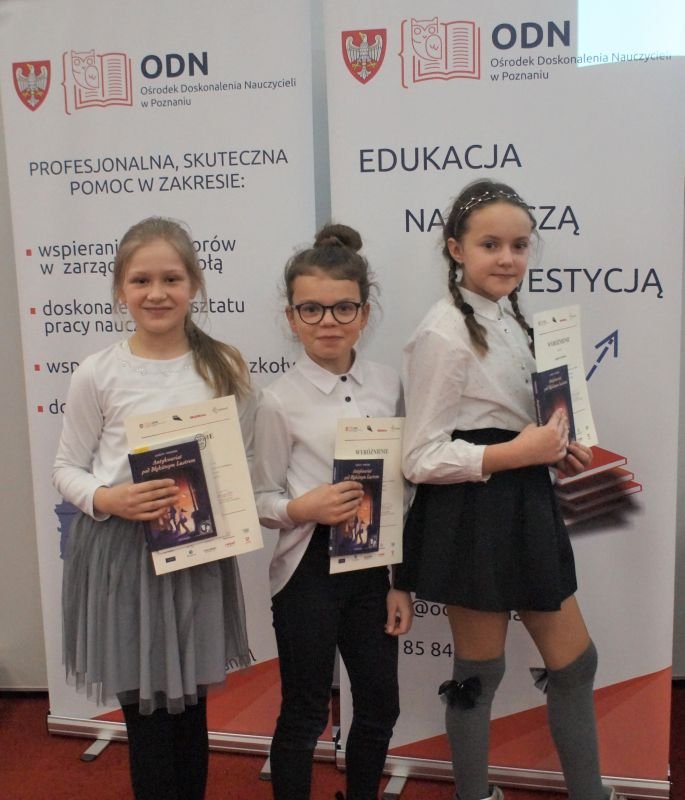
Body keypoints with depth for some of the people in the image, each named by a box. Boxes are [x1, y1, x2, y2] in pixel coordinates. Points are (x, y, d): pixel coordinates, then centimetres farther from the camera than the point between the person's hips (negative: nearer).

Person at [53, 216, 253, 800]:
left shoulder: (226, 368, -1)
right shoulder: (97, 374, -6)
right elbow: (67, 469, 0)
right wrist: (107, 500, -19)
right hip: (119, 549, -1)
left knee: (191, 708, 14)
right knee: (145, 710, 9)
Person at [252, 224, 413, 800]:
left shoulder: (388, 385, -1)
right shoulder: (281, 400, -11)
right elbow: (263, 499, -3)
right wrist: (302, 508, -25)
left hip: (372, 564, 4)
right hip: (310, 568, -4)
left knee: (380, 708, 17)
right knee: (305, 715, 10)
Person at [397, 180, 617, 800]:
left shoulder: (510, 319, 9)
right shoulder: (445, 333, -16)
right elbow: (420, 459, -18)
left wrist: (554, 446, 4)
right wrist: (519, 452, -23)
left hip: (525, 506, 8)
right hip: (471, 515, -8)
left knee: (575, 662, 16)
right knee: (480, 672, 9)